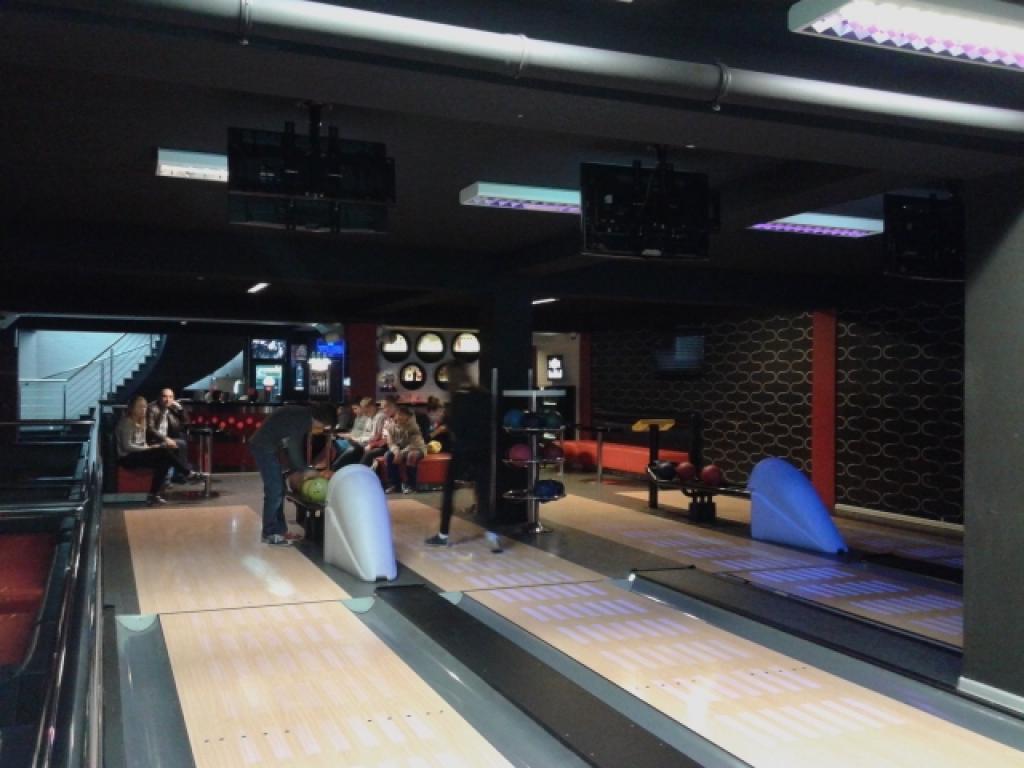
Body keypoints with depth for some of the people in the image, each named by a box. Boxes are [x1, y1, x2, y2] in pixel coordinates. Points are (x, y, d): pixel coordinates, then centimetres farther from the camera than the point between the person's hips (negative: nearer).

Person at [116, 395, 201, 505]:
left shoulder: (141, 422, 16)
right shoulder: (127, 422, -9)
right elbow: (127, 446, -16)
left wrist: (149, 448, -3)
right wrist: (149, 448, -17)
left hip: (139, 454, 8)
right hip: (128, 458, -8)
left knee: (164, 462, -21)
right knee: (164, 451, -26)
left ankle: (153, 495, -19)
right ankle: (188, 474, -15)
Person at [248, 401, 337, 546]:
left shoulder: (302, 416, 10)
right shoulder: (303, 417, -19)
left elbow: (291, 446, 15)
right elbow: (293, 447, -19)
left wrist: (297, 469, 13)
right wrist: (305, 470, -8)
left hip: (267, 448, 10)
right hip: (264, 448, -10)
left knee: (278, 489, 14)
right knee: (274, 491, -6)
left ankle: (280, 530, 20)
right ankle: (270, 534, 1)